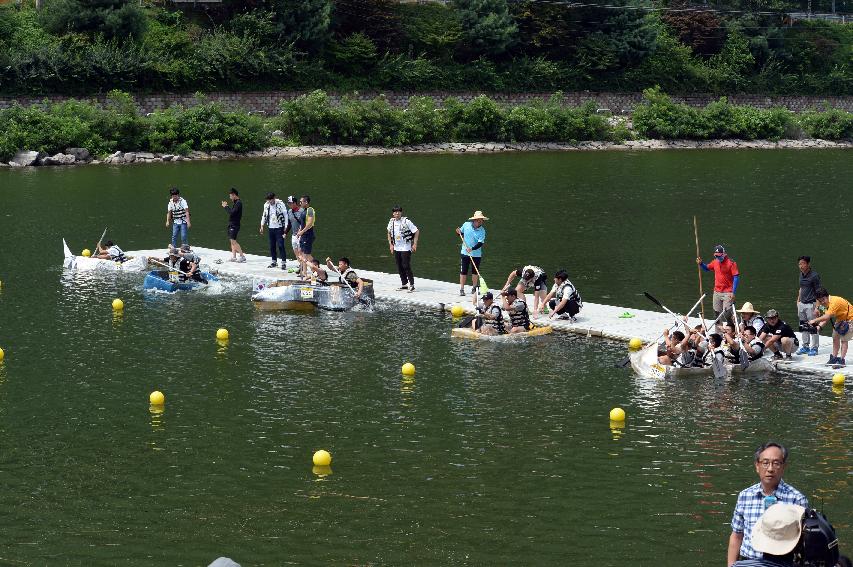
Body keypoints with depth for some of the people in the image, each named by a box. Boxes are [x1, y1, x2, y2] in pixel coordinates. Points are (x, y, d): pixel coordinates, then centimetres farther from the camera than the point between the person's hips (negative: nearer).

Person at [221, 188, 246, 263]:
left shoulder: (238, 203, -15)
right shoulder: (235, 203, 16)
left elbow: (232, 212, -23)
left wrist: (226, 206, -13)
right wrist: (226, 206, 10)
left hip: (235, 225, -10)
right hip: (231, 224, 10)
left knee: (233, 241, -14)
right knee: (232, 241, 12)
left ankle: (242, 256, -14)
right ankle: (233, 257, 15)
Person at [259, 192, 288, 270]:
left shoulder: (280, 204, -9)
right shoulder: (266, 205, 6)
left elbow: (285, 215, -5)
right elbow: (264, 215, 18)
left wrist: (285, 226, -8)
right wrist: (262, 225, 13)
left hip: (279, 228, -5)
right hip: (271, 228, 5)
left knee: (280, 245, -10)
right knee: (272, 246, 8)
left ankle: (284, 262, -8)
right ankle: (274, 262, 19)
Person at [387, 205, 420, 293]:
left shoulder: (406, 221, -14)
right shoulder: (391, 222, 3)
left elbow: (417, 232, -10)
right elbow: (389, 233, 21)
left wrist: (415, 244, -12)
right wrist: (390, 244, 13)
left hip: (406, 248, -6)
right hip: (396, 248, 6)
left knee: (406, 266, -10)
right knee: (399, 267, 9)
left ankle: (412, 284, -2)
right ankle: (404, 284, 20)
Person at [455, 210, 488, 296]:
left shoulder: (482, 231, -10)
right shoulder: (466, 225, -5)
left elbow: (480, 243, -18)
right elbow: (461, 232, 14)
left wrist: (472, 249, -32)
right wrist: (459, 232, -9)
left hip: (476, 254, 0)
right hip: (465, 253, 0)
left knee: (475, 272, 10)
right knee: (463, 271, 0)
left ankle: (474, 288, 25)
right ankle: (461, 289, 6)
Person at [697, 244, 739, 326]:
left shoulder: (731, 263, -12)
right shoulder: (715, 262, 8)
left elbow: (736, 277, -14)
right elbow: (706, 268, 25)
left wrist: (733, 293, -18)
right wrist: (700, 263, 3)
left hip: (727, 293, -7)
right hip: (717, 292, 7)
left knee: (727, 314, -11)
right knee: (716, 314, 12)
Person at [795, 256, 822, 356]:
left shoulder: (814, 276, -14)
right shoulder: (801, 274, 9)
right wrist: (798, 301, 20)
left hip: (811, 304, -8)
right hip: (802, 304, 8)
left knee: (813, 327, -3)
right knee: (803, 327, 13)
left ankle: (814, 348, 5)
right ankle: (805, 346, 24)